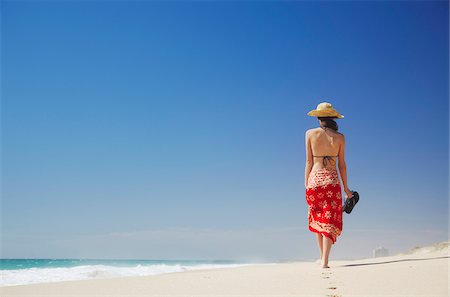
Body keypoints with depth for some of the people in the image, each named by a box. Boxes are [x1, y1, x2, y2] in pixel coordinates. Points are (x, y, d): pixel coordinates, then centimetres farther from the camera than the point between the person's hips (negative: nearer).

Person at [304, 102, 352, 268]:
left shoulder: (310, 134, -1)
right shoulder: (339, 137, 1)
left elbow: (309, 162, -2)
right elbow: (342, 164, 3)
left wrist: (306, 183, 5)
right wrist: (346, 188, 10)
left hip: (315, 179, 0)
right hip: (332, 180, 0)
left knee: (317, 219, 17)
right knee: (330, 221, 2)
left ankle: (323, 257, 22)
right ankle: (324, 261, -6)